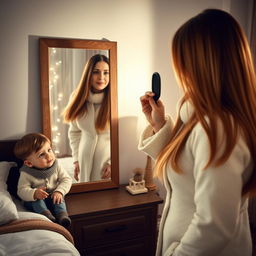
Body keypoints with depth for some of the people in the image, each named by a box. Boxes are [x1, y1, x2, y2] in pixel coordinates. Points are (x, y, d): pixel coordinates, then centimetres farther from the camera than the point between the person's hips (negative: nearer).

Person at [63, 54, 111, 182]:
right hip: (85, 159, 4)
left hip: (108, 158, -3)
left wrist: (113, 162, -11)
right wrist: (76, 159, 5)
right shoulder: (77, 98, -3)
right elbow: (74, 132, 6)